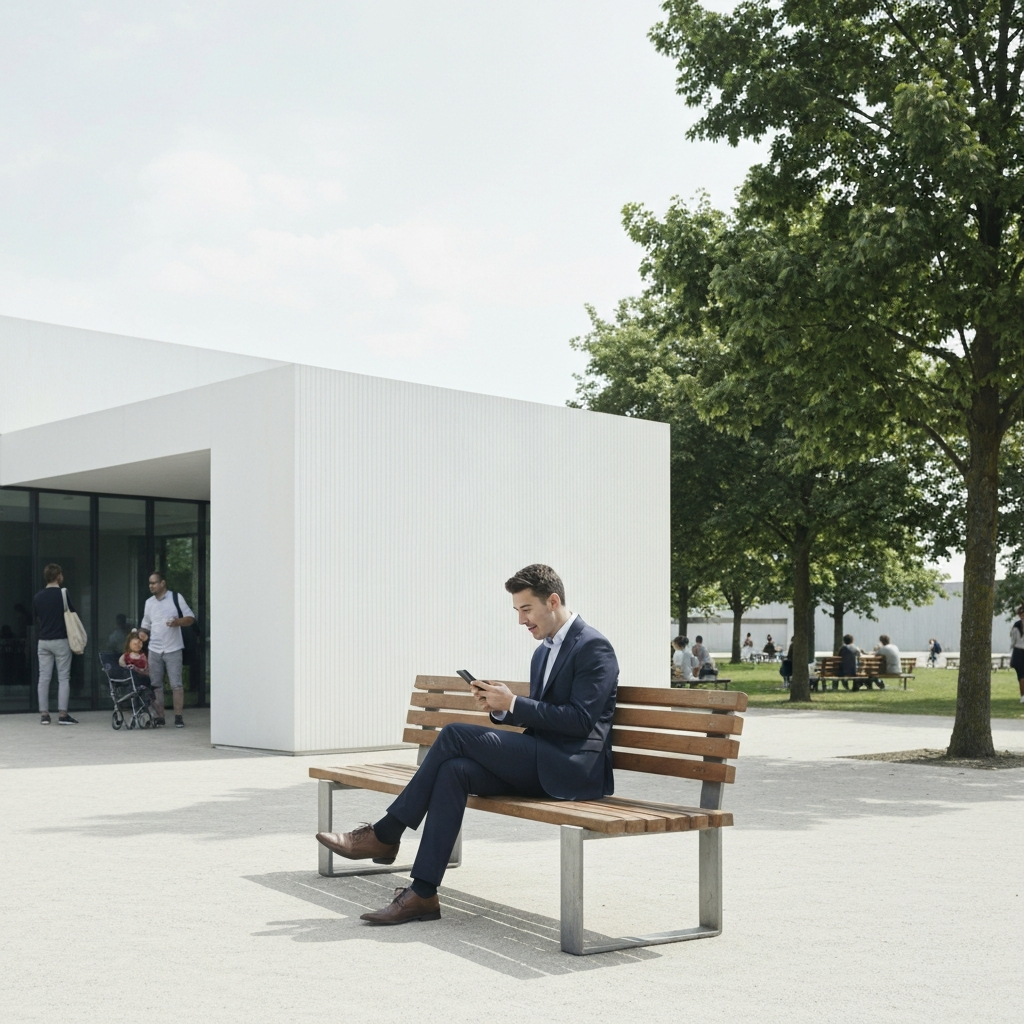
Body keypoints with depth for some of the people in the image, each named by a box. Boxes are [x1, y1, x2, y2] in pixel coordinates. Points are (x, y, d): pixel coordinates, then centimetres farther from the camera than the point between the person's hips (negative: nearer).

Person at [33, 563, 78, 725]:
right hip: (61, 641, -4)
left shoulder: (37, 597, 5)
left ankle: (44, 714, 6)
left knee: (44, 678, 6)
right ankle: (62, 714, -5)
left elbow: (37, 618, 13)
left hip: (43, 642, 4)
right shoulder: (62, 594, -10)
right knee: (63, 678, 0)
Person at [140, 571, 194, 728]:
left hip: (173, 649, -4)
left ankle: (178, 717, -2)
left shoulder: (176, 598, -1)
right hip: (154, 650, 4)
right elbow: (146, 625, 19)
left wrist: (178, 622, -19)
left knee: (176, 684, -5)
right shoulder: (149, 602, 12)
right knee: (156, 685, 5)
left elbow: (190, 618, -1)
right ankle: (160, 717, 10)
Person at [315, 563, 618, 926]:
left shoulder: (593, 648, -8)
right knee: (454, 771, -17)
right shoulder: (544, 651, 21)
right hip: (540, 765, 9)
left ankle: (384, 835, -7)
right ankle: (423, 893, -20)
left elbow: (581, 720, -16)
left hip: (574, 770, -8)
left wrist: (513, 704, -16)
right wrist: (499, 706, 2)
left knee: (455, 735, -18)